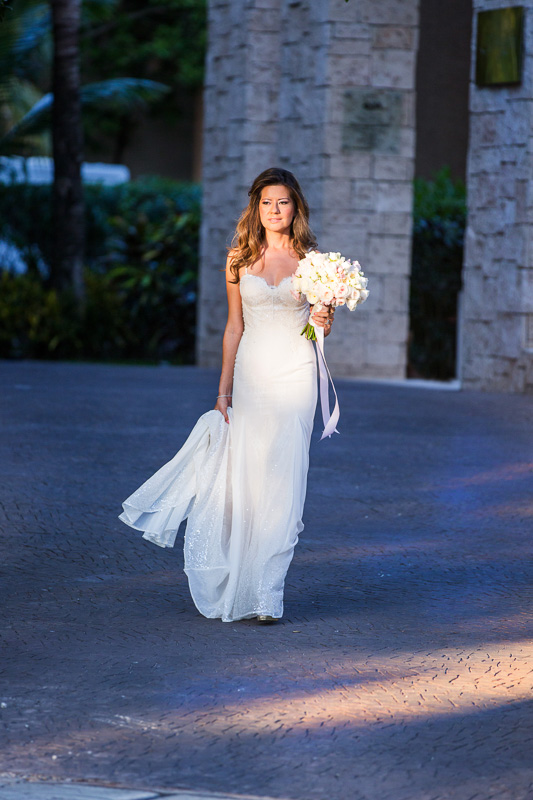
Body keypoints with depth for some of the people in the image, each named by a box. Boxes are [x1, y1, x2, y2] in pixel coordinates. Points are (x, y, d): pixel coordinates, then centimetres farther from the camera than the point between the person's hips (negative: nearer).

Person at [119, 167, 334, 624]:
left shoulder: (311, 260, 4)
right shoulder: (241, 259, 7)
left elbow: (322, 324, 10)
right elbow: (234, 327, 11)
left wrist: (324, 322, -14)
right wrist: (224, 390, 8)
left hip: (295, 376, -1)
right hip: (251, 375, 1)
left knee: (282, 482, -5)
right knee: (245, 478, 1)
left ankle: (266, 594, -3)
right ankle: (240, 589, 13)